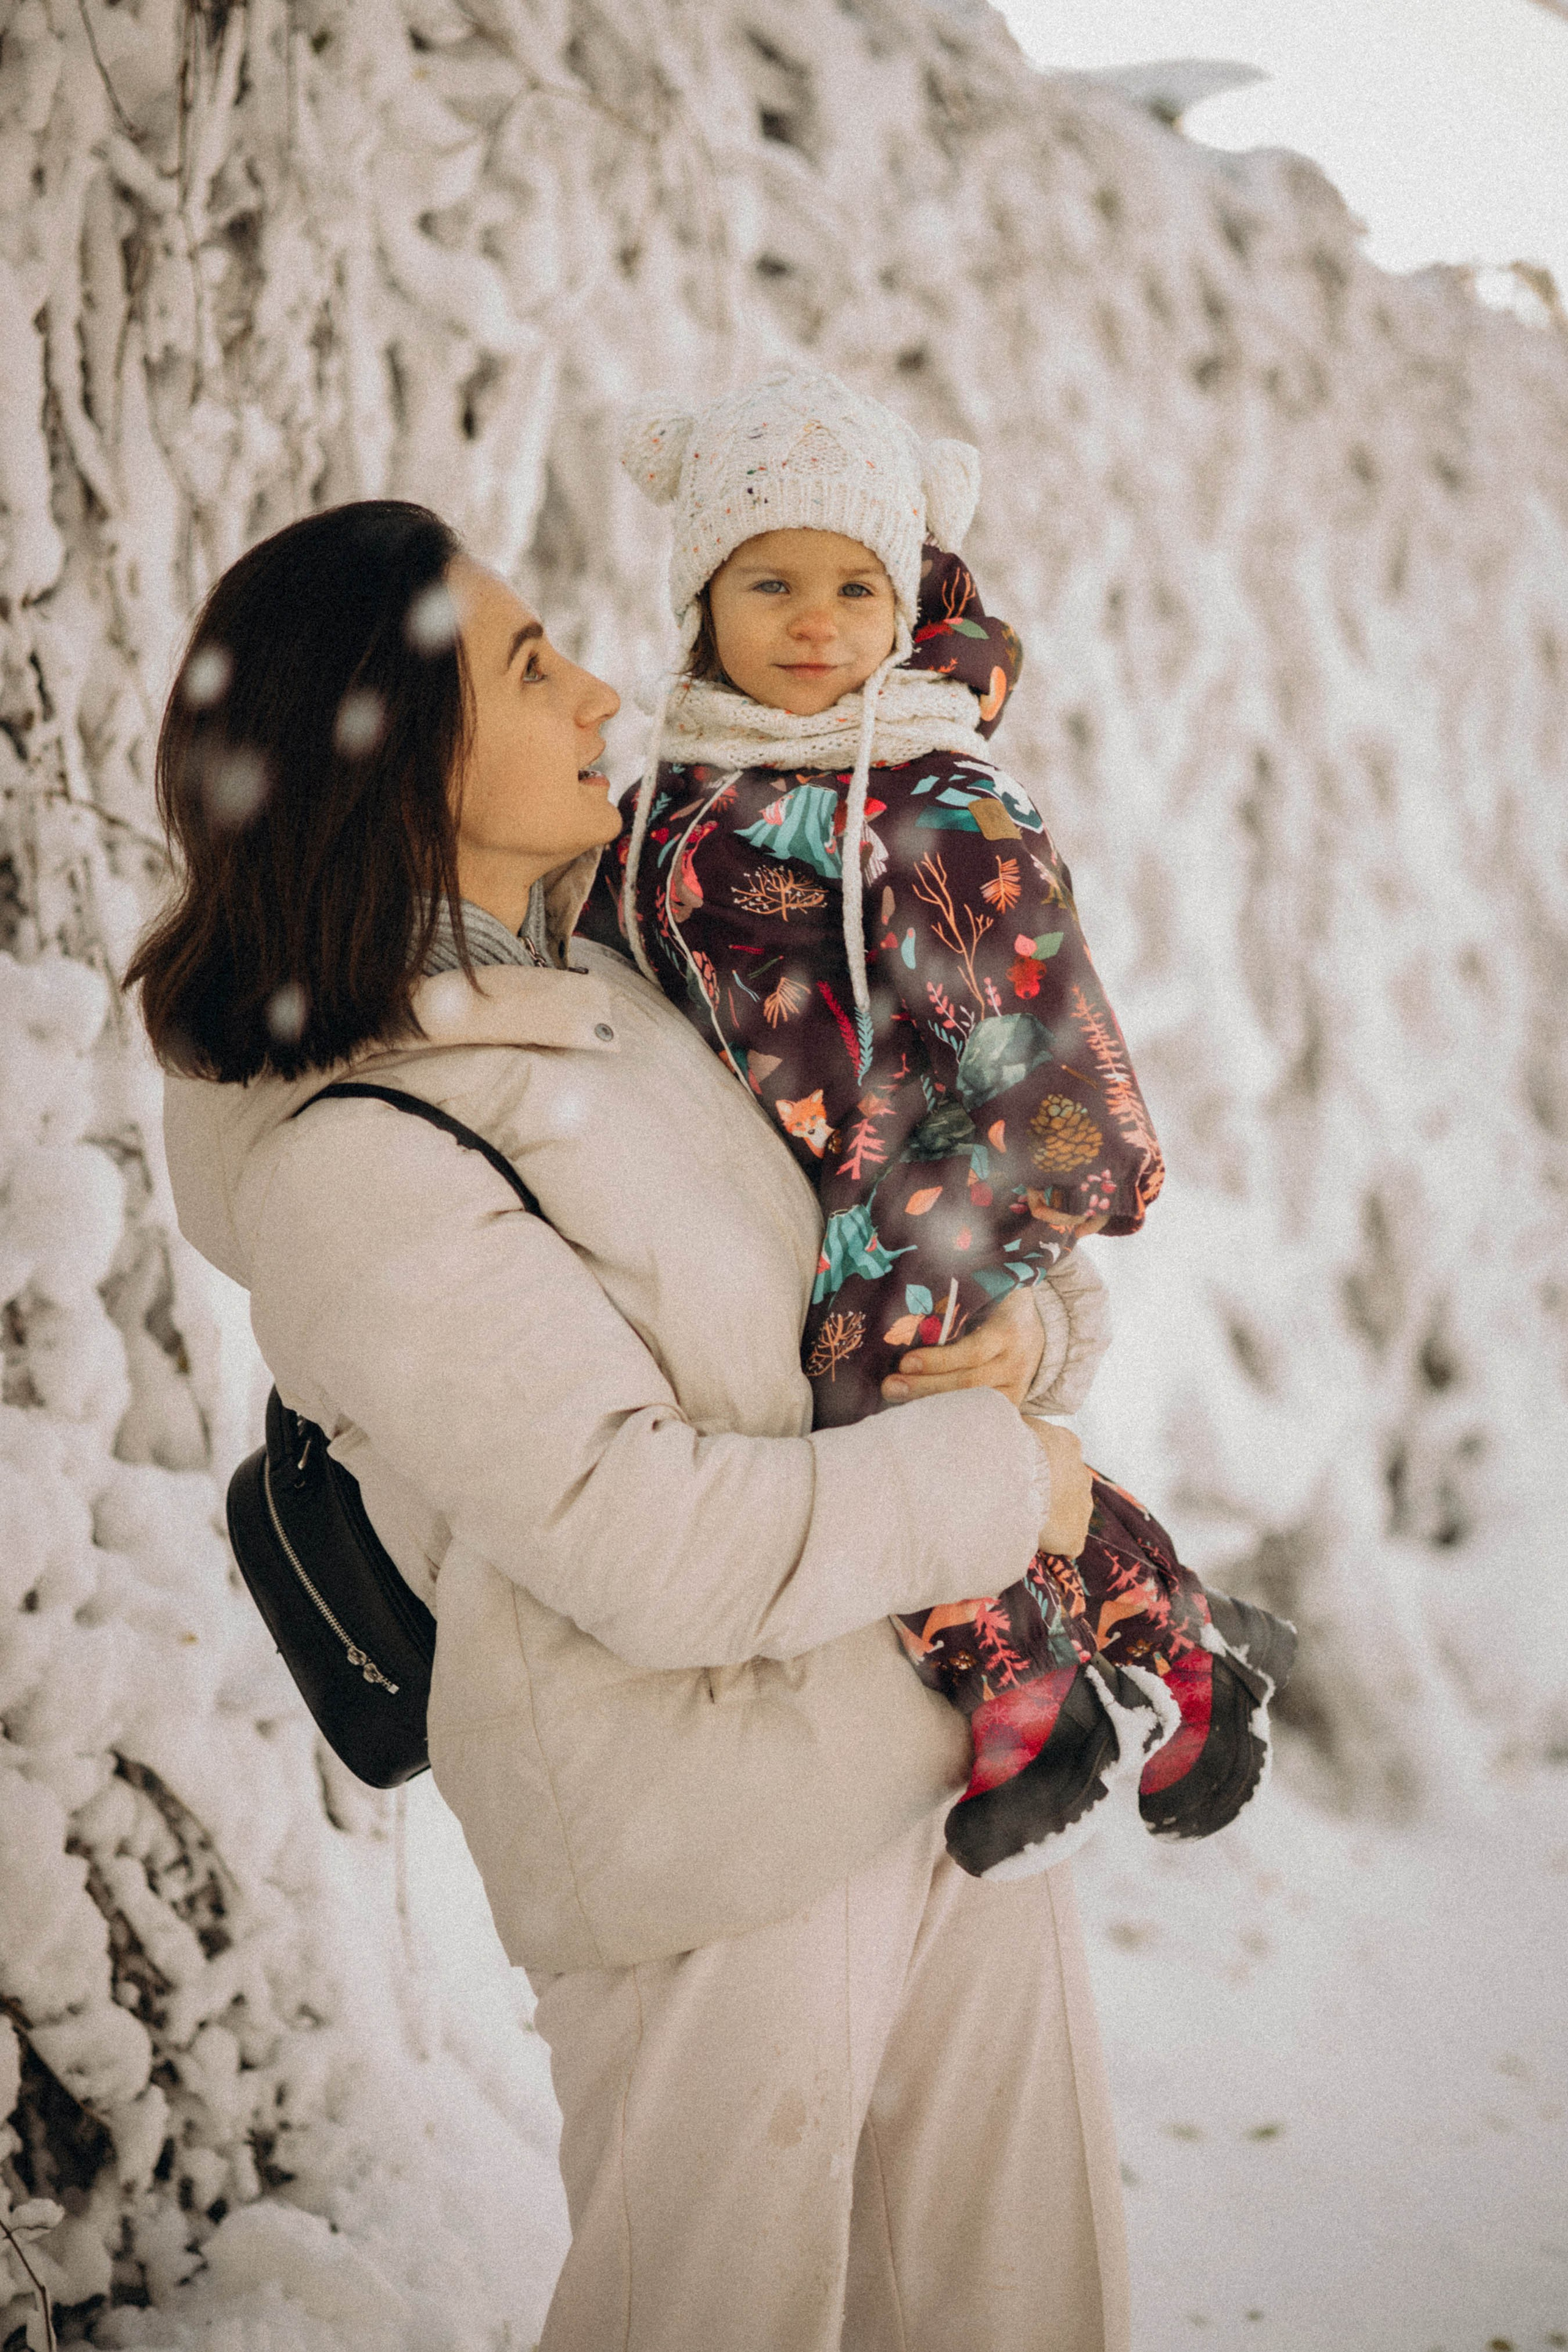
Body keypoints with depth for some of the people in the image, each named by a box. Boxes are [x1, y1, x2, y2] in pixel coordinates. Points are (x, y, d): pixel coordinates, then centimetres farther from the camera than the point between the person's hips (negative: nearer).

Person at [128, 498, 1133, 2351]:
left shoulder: (594, 978, 3)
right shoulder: (354, 1171, -23)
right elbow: (658, 1544, -24)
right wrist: (991, 1477, -14)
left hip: (947, 1738, 8)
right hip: (713, 1849, -8)